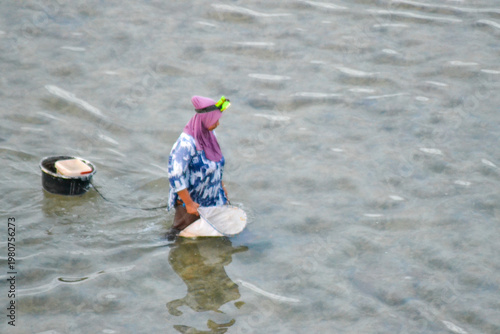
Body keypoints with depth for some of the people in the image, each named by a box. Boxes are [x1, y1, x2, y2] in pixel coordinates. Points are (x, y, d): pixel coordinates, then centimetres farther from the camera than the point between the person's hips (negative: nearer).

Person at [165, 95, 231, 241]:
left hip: (212, 198, 7)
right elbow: (175, 176, -28)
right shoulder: (186, 142, -29)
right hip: (189, 198, -7)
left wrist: (221, 185, 18)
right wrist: (189, 204, -23)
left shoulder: (209, 134, -4)